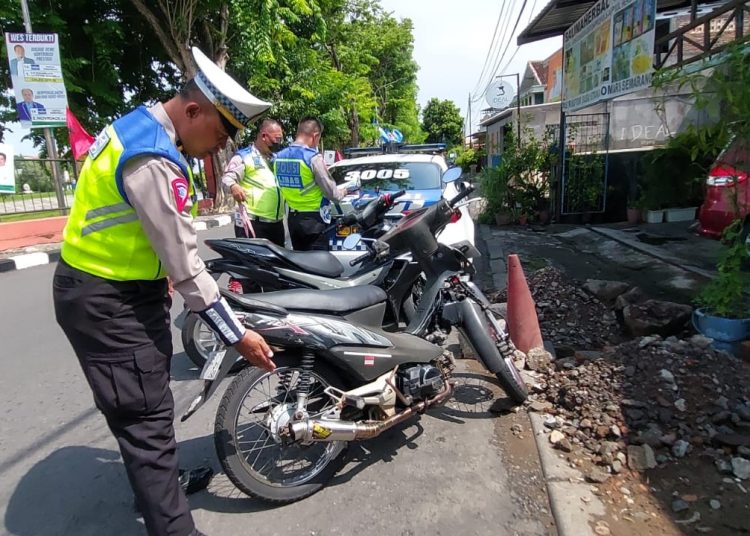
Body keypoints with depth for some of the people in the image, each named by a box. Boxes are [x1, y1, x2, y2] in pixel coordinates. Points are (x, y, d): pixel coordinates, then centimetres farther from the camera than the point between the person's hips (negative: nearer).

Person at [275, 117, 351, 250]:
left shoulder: (279, 157, 4)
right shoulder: (313, 157, -17)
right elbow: (331, 192, -12)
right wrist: (342, 191, 10)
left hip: (293, 218, 7)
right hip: (313, 219, -7)